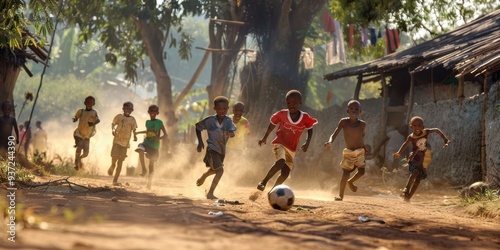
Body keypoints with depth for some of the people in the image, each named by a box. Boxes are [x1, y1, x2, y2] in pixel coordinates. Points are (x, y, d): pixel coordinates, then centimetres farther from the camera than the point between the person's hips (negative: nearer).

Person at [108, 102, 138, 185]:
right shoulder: (119, 116, 2)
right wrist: (113, 130, -13)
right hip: (117, 140, -2)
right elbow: (113, 124, 8)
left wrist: (135, 136, -8)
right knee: (115, 156, -19)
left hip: (126, 142, 2)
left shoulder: (132, 119, 7)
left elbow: (134, 129, 11)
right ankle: (112, 166, 19)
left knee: (120, 161, 3)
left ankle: (115, 180, 7)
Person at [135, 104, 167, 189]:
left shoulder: (159, 122, -4)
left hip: (154, 145, -3)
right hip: (146, 142, 3)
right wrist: (138, 132, 32)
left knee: (151, 164, 1)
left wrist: (159, 138, -25)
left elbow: (165, 135, -7)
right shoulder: (147, 122, 11)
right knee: (140, 151, -32)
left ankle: (149, 183, 12)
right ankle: (144, 169, -20)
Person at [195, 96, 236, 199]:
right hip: (212, 148, -5)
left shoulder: (228, 120, -10)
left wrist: (230, 133, -44)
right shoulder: (210, 120, -16)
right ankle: (210, 193, -15)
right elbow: (198, 127, -1)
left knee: (214, 170, 27)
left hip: (222, 149, 5)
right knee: (220, 170, -21)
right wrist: (200, 142, -4)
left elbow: (233, 133, -20)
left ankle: (203, 176, 60)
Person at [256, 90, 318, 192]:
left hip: (291, 149, 4)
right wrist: (264, 138, 11)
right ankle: (263, 182, -21)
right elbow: (272, 124, 8)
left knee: (285, 174, 1)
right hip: (279, 144, -4)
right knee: (281, 162, -32)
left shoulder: (305, 118, -7)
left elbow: (310, 129, 10)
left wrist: (307, 143, -5)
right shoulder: (282, 114, -9)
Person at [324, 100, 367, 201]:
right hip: (348, 152, -2)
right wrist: (330, 141, -38)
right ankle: (340, 196, 7)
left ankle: (350, 182, 24)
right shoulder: (344, 122, -13)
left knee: (361, 171, -9)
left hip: (360, 151, 2)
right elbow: (334, 134, -18)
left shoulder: (362, 124, -6)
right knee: (345, 174, -7)